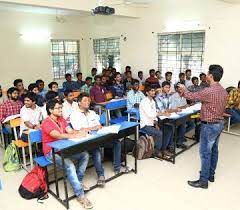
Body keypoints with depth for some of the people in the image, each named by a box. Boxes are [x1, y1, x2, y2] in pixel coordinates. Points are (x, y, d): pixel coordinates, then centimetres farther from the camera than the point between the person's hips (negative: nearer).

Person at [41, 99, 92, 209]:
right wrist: (76, 136, -37)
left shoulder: (62, 119, 8)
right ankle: (80, 195, -23)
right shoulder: (46, 123, -16)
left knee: (85, 155, -8)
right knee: (69, 165, -31)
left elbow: (70, 131, -3)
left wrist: (79, 132, -26)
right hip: (51, 152, -7)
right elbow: (58, 135, -30)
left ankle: (78, 181, 5)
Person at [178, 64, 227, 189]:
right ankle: (211, 174, 32)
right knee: (213, 150, 18)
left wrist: (183, 89, 8)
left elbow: (191, 96, -12)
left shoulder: (208, 91, -24)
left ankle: (203, 181, 9)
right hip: (219, 123, 9)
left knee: (205, 153, 0)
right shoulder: (223, 91, 4)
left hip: (209, 125, -9)